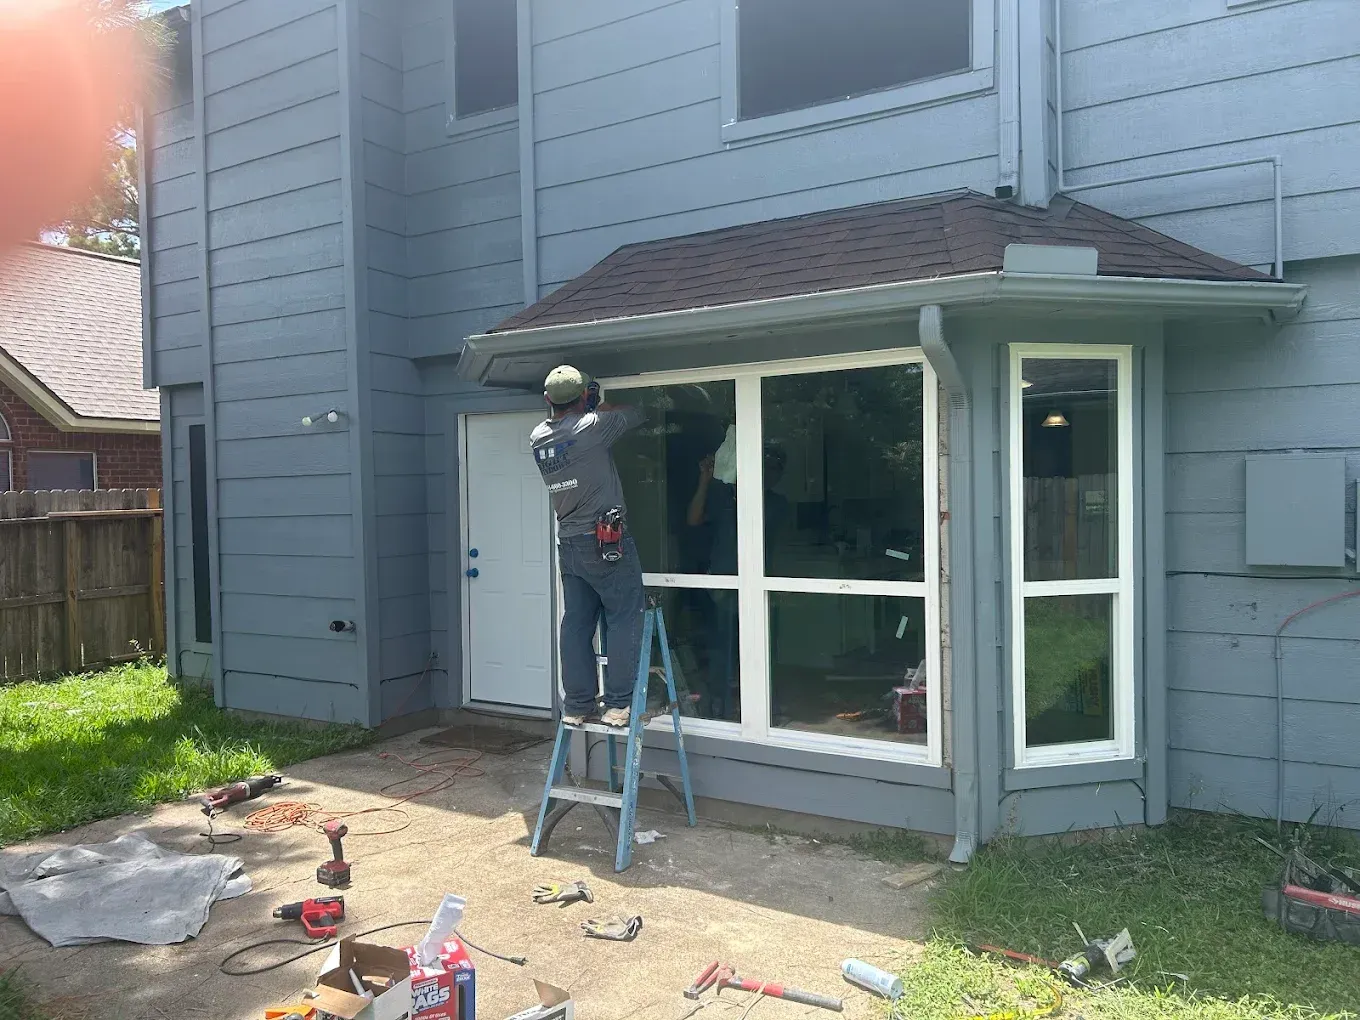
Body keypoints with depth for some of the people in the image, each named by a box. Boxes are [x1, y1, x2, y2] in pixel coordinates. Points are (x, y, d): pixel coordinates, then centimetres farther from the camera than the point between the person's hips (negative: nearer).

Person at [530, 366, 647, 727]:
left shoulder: (538, 438, 6)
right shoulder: (590, 427, -12)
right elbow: (638, 414, 1)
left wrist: (594, 412, 24)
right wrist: (600, 407, 18)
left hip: (568, 544, 7)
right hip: (606, 540, -7)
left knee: (576, 623, 10)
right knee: (625, 619, 0)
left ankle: (576, 705, 14)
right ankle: (618, 704, 0)